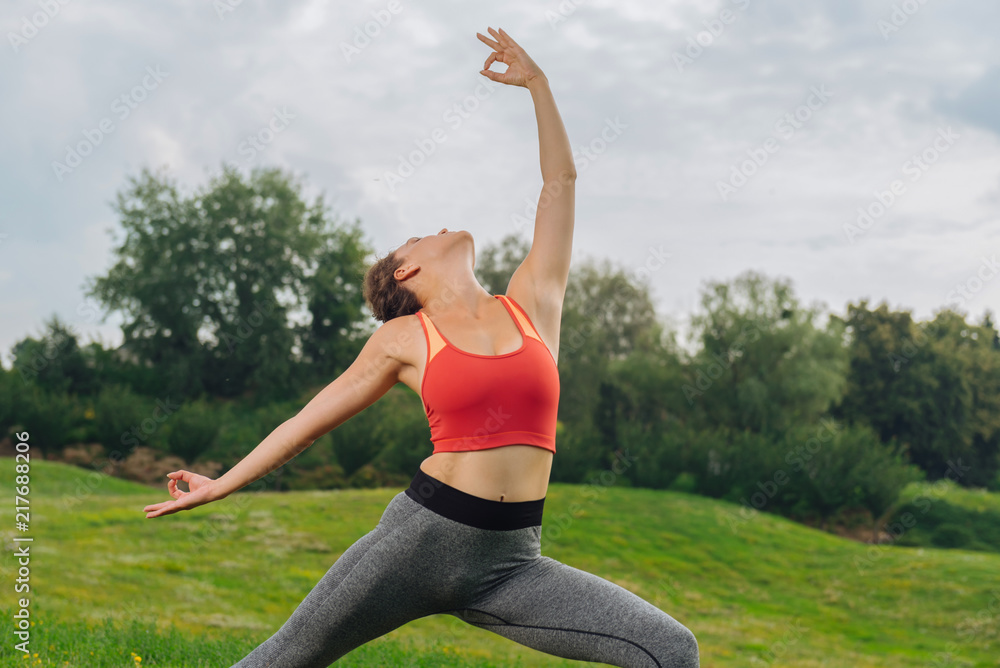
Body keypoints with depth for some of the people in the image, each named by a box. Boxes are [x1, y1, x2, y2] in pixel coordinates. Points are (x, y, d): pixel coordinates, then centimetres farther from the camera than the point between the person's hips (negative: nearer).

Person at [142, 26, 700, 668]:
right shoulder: (405, 339, 6)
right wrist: (224, 483, 18)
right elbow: (317, 414, 15)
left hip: (512, 563, 2)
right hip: (423, 535, -2)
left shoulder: (533, 303, 10)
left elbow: (561, 180, 15)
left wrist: (536, 81, 17)